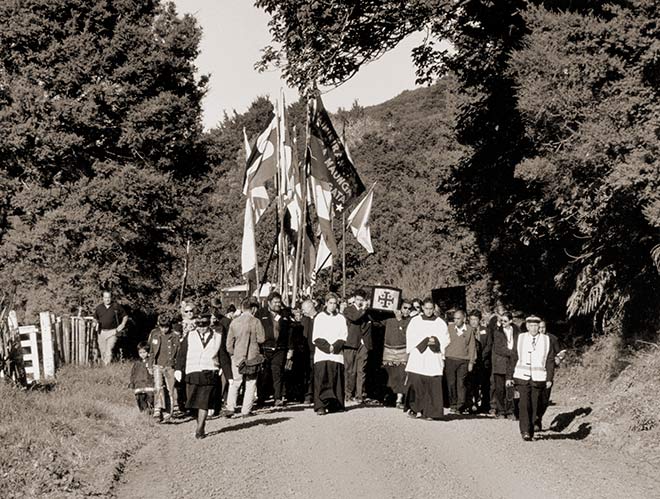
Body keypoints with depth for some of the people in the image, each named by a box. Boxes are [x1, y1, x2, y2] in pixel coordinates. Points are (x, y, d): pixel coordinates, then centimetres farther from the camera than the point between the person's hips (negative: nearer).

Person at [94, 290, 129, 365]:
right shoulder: (99, 308, 7)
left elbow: (125, 316, 8)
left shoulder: (116, 306, -2)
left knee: (109, 350, -15)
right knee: (102, 350, 8)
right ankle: (103, 363, 24)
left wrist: (122, 324, -5)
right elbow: (95, 318, 24)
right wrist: (97, 324, 6)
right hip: (102, 332, 4)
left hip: (112, 332, -4)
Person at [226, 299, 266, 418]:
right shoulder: (256, 322, -10)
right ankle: (245, 411, 4)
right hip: (252, 357, -2)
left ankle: (230, 408, 4)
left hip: (237, 357, 2)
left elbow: (229, 342, 2)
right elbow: (261, 339, -8)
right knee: (251, 384, 7)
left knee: (235, 383, 13)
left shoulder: (234, 322, -2)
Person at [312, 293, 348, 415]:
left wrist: (334, 347, -10)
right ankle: (320, 406, -13)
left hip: (336, 355, 2)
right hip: (321, 354, -2)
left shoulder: (341, 318, 12)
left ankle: (333, 405, 5)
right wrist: (327, 347, -11)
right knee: (321, 381, -9)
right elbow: (316, 338, 1)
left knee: (335, 381, 0)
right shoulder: (319, 317, 8)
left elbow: (343, 337, 6)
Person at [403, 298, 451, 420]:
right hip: (418, 356, 0)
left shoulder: (440, 323, 10)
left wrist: (436, 341, -10)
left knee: (433, 385, -6)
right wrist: (424, 341, -9)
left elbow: (446, 339, 8)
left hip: (434, 358, 0)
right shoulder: (415, 321, 9)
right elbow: (410, 337, 4)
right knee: (415, 382, -9)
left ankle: (429, 412, -4)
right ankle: (415, 408, -1)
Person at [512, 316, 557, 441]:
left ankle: (530, 431, 15)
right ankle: (525, 431, -12)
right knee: (524, 404, -12)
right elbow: (513, 359, 8)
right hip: (522, 377, -1)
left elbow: (550, 361, 5)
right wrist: (510, 377, 5)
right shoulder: (520, 338, 6)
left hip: (539, 379, 1)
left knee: (535, 406, 4)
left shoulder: (546, 340, 6)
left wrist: (549, 378, -1)